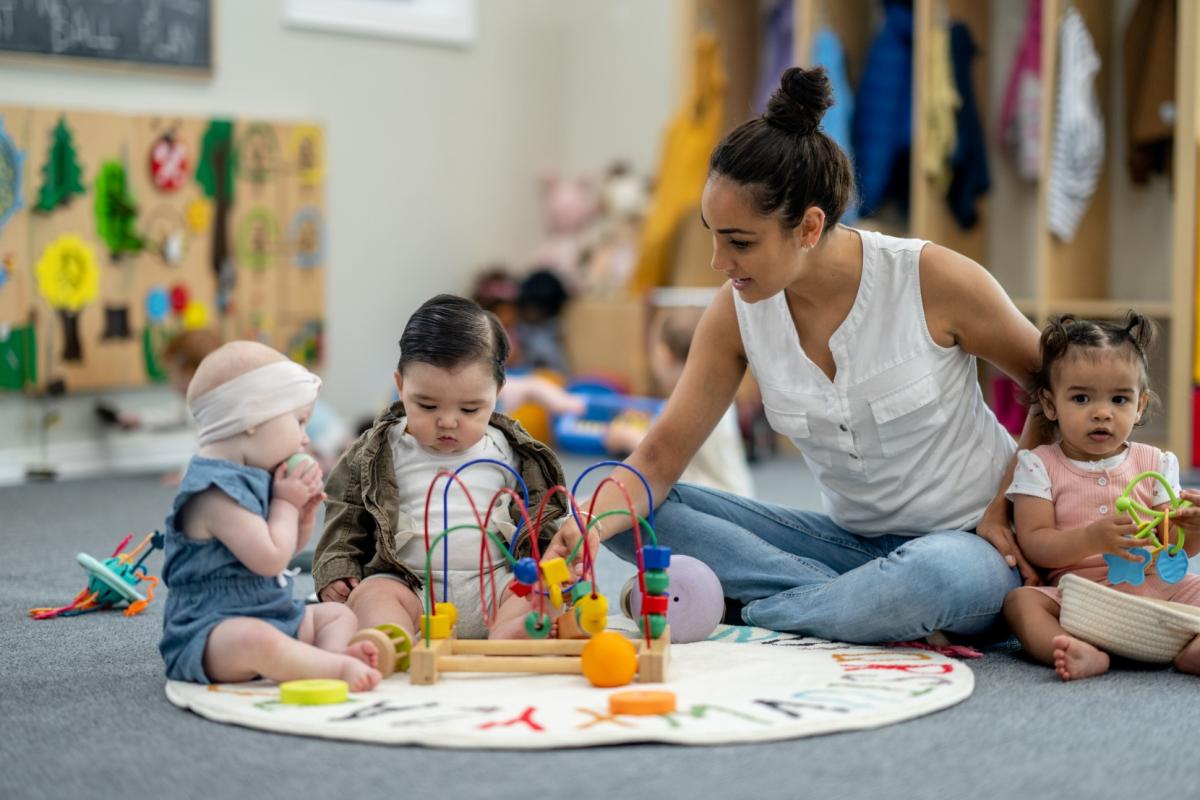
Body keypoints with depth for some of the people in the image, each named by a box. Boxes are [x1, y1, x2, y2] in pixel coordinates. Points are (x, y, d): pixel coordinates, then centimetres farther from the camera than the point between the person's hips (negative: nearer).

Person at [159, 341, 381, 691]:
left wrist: (303, 514, 8)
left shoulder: (252, 479, 14)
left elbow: (284, 548, 28)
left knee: (339, 614, 10)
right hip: (210, 629, -11)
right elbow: (269, 559, -24)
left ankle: (330, 653, -20)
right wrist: (286, 502, -9)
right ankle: (338, 667, -38)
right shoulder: (216, 490, -20)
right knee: (256, 640, -41)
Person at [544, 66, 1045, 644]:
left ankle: (741, 607, -18)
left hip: (966, 539, -4)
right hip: (851, 539, 5)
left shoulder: (933, 281, -18)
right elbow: (660, 457, -8)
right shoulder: (736, 313, -7)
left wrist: (1007, 507, -10)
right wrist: (587, 525, -27)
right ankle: (868, 606, -19)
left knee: (939, 577, -43)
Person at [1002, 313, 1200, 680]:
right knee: (1020, 600, -27)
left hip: (1153, 586, 2)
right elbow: (1034, 543, -7)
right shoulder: (1040, 466, 5)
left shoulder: (1154, 464, 11)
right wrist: (1092, 539, -24)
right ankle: (1085, 655, -51)